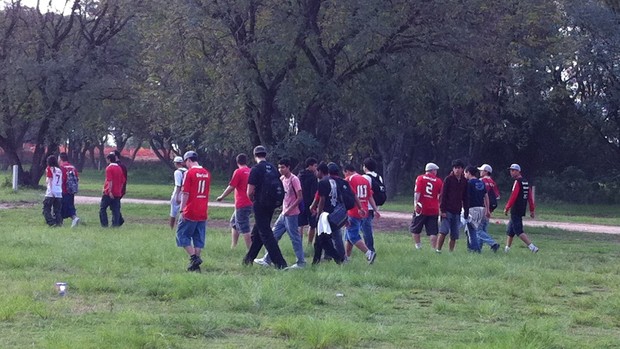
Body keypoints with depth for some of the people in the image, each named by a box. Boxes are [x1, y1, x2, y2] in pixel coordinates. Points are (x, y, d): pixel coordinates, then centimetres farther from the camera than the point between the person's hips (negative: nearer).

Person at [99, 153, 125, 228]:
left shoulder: (109, 168, -10)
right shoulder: (119, 168, 11)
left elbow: (110, 181, -19)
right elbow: (122, 181, 14)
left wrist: (110, 191, -22)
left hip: (109, 193, -6)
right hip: (117, 193, 6)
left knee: (102, 208, 5)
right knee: (116, 209, 5)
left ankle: (104, 224, 1)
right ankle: (116, 224, 0)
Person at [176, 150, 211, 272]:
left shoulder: (189, 173, -11)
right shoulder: (207, 173, 9)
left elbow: (185, 193, -13)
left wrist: (182, 210, -10)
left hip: (190, 212, -6)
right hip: (203, 213, 6)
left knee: (182, 234, 5)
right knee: (199, 239, 10)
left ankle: (194, 257, -7)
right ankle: (196, 265, 9)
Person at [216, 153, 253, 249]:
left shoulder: (238, 171, -11)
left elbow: (231, 187, -11)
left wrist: (222, 197, 1)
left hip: (241, 205, -8)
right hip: (250, 204, 8)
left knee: (244, 229, -6)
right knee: (234, 222, 22)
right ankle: (233, 246, 22)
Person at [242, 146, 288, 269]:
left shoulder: (256, 169, -12)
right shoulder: (273, 169, 7)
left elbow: (250, 191, -14)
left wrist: (252, 200, 5)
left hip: (260, 204, -7)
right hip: (271, 204, 7)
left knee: (265, 233, -5)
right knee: (257, 232, 19)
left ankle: (280, 262, -12)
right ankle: (249, 258, 28)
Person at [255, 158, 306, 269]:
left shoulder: (294, 180, -13)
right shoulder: (282, 179, 10)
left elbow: (299, 197, -16)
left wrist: (289, 209, -20)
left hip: (291, 214, -9)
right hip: (283, 214, 9)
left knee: (295, 238, -3)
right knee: (274, 235, 10)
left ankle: (301, 262, 4)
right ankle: (267, 260, 16)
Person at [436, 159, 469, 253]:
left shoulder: (464, 181, 10)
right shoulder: (448, 179, -3)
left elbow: (465, 198, 16)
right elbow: (443, 195, -6)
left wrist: (466, 211, 10)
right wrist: (442, 209, -13)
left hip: (457, 212, 4)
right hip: (447, 210, -4)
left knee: (454, 235, 4)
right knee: (444, 231, -13)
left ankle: (451, 252, 10)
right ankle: (438, 250, -9)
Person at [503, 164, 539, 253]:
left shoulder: (517, 182, -12)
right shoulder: (525, 182, 14)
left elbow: (513, 197, -18)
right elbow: (530, 197, 15)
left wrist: (507, 208, -11)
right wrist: (532, 210, 18)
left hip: (515, 211, -9)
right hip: (522, 211, 9)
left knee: (518, 231, -10)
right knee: (509, 230, 18)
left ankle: (532, 247, -19)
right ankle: (507, 248, 24)